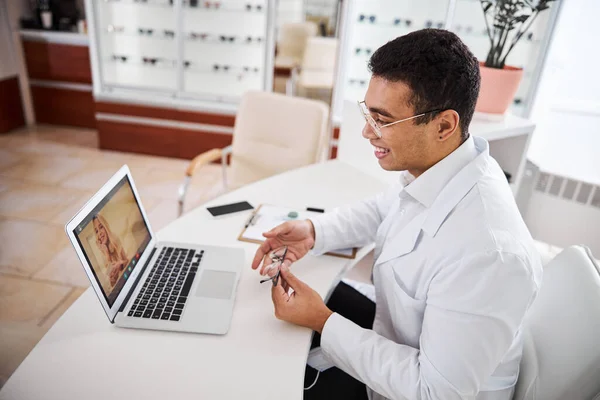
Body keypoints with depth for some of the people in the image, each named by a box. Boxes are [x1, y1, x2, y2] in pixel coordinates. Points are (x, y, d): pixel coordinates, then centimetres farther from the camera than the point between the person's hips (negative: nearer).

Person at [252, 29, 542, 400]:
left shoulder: (487, 253, -39)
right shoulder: (432, 166, -14)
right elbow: (381, 210, 7)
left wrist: (323, 323, -26)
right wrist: (313, 231, -9)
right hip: (395, 333, 6)